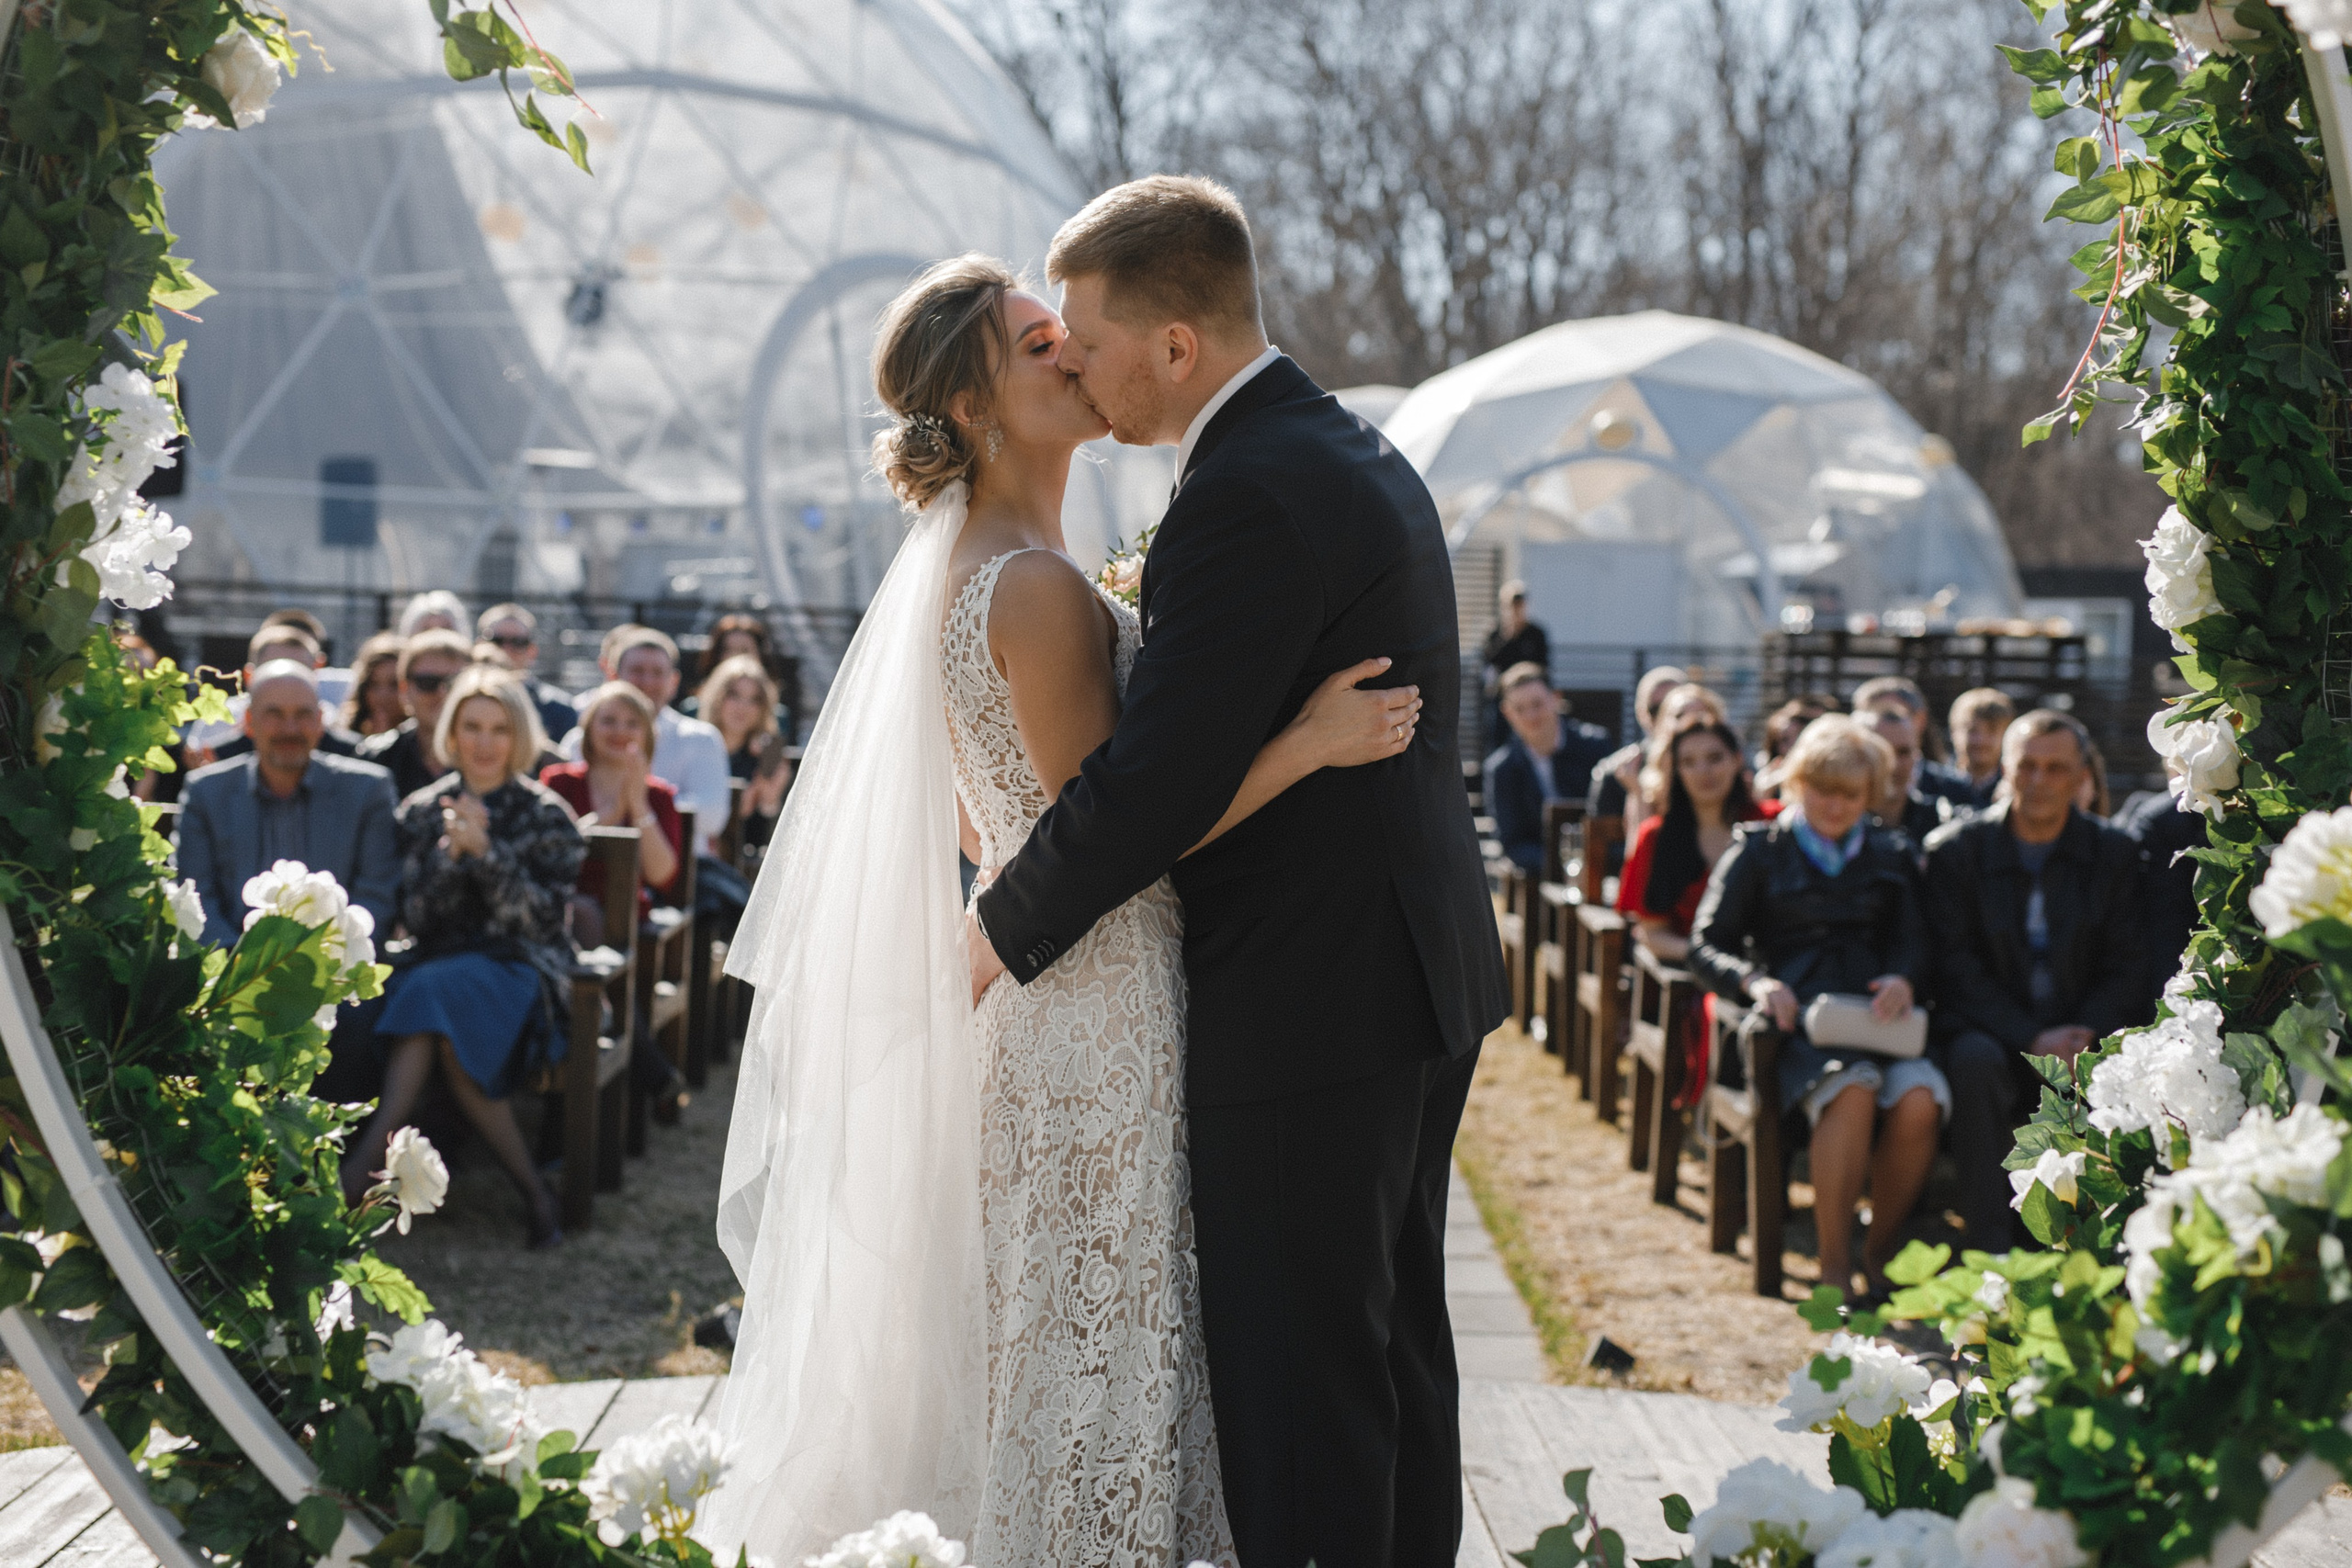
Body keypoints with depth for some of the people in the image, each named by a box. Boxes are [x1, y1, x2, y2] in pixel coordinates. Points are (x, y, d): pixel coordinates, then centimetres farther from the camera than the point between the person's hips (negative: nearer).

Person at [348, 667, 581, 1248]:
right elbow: (414, 917, 3)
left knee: (436, 991, -35)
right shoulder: (421, 812, 11)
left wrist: (485, 851, -16)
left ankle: (366, 1161, -34)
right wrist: (450, 853, -12)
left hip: (521, 969, -2)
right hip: (440, 961, 3)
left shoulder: (546, 817, 4)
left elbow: (539, 917, -6)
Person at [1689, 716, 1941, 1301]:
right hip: (1796, 1020, -3)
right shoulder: (1758, 851, 18)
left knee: (1920, 1100, -32)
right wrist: (1755, 981, -12)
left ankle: (1882, 1252, -12)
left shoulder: (1892, 856, 26)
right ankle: (1834, 1265, -26)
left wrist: (1904, 978, -11)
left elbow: (1913, 941, 14)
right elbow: (1707, 944, 9)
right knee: (1852, 1091, -36)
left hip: (1877, 1017, 3)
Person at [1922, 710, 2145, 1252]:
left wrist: (2084, 1038, -16)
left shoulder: (2114, 852, 7)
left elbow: (2125, 967, 3)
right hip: (1992, 1029, -1)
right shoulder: (1953, 850, 1)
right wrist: (2032, 1040, -18)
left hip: (2084, 1033, 1)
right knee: (1976, 1060, -35)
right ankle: (1988, 1246, -31)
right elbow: (1956, 966, -5)